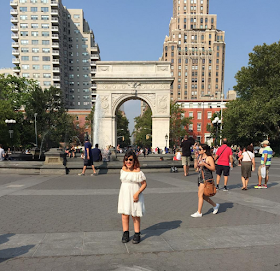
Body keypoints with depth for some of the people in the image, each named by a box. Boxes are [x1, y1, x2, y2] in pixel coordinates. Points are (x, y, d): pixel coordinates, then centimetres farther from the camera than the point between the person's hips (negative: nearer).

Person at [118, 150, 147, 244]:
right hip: (124, 194, 5)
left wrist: (137, 193, -21)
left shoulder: (138, 171, -14)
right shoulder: (123, 169, 3)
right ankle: (125, 233, 22)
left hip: (135, 195, -5)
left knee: (135, 215, 3)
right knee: (124, 214, 8)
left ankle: (137, 234, 17)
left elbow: (144, 184, -11)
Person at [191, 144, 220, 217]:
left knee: (200, 194, -9)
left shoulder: (209, 158, -9)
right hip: (201, 177, 8)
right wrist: (196, 158, 0)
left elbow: (213, 168, -13)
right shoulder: (200, 157, 12)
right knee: (203, 195, 12)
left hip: (207, 178, -8)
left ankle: (199, 213, -1)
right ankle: (215, 205, 32)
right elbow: (195, 167, 10)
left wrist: (204, 164, -23)